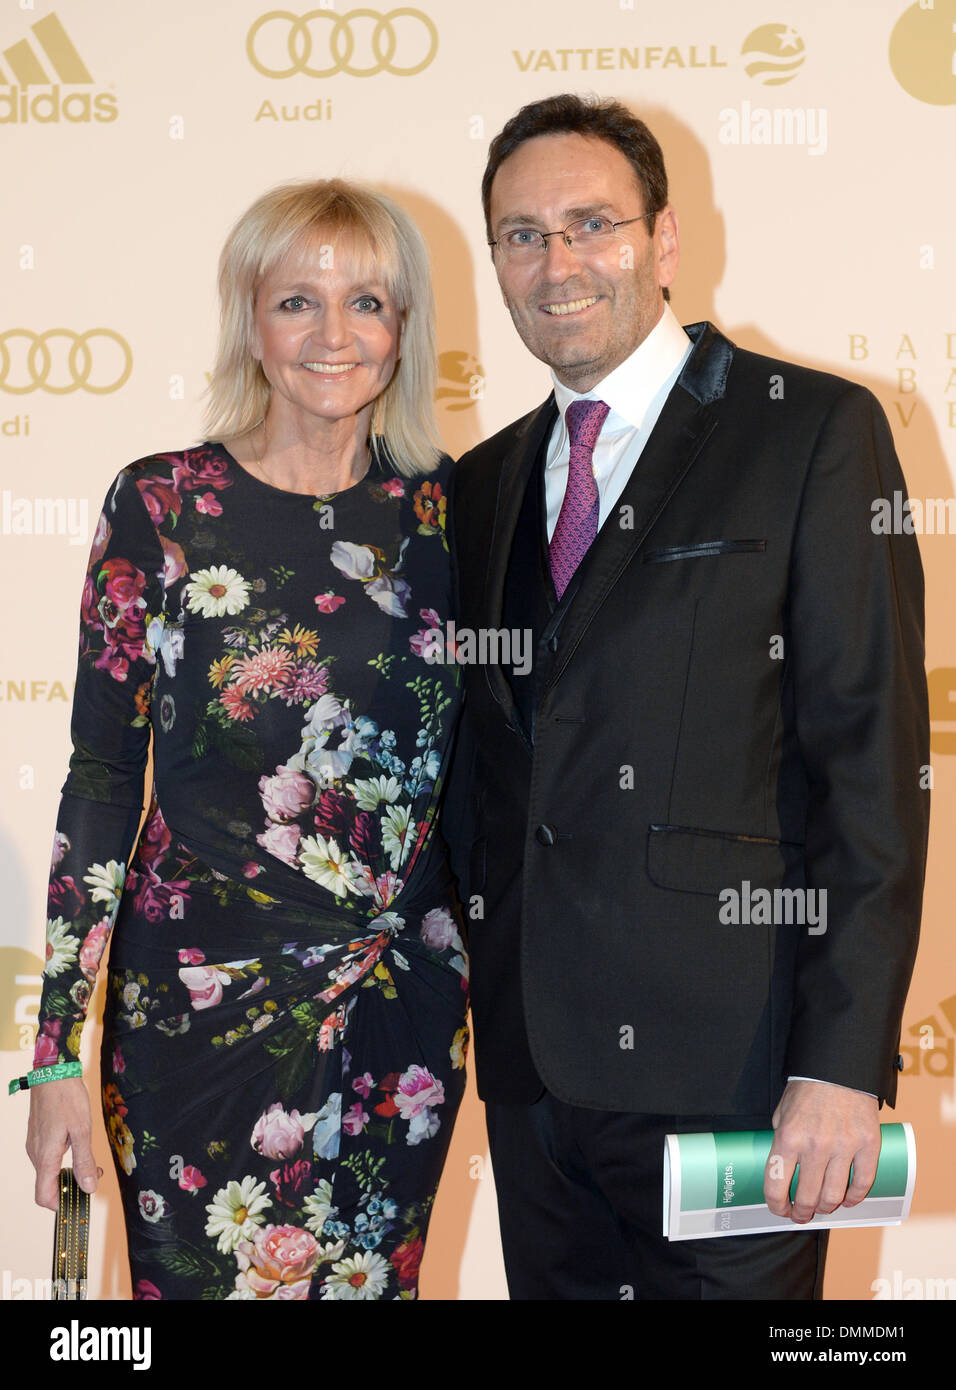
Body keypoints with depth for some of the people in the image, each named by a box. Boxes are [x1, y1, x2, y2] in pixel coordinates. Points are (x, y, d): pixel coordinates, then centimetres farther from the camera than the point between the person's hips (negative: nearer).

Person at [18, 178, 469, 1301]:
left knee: (375, 1279, 15)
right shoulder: (163, 505, -7)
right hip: (205, 1003, -3)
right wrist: (58, 1049, -9)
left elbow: (472, 755, 10)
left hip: (407, 999, 3)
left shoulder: (443, 509, 2)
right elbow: (102, 770, -6)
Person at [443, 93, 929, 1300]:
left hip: (726, 1057, -5)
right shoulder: (485, 480, 14)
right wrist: (476, 988, 10)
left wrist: (845, 1063, -15)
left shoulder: (814, 431, -4)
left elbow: (873, 759, -10)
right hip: (529, 1055, 5)